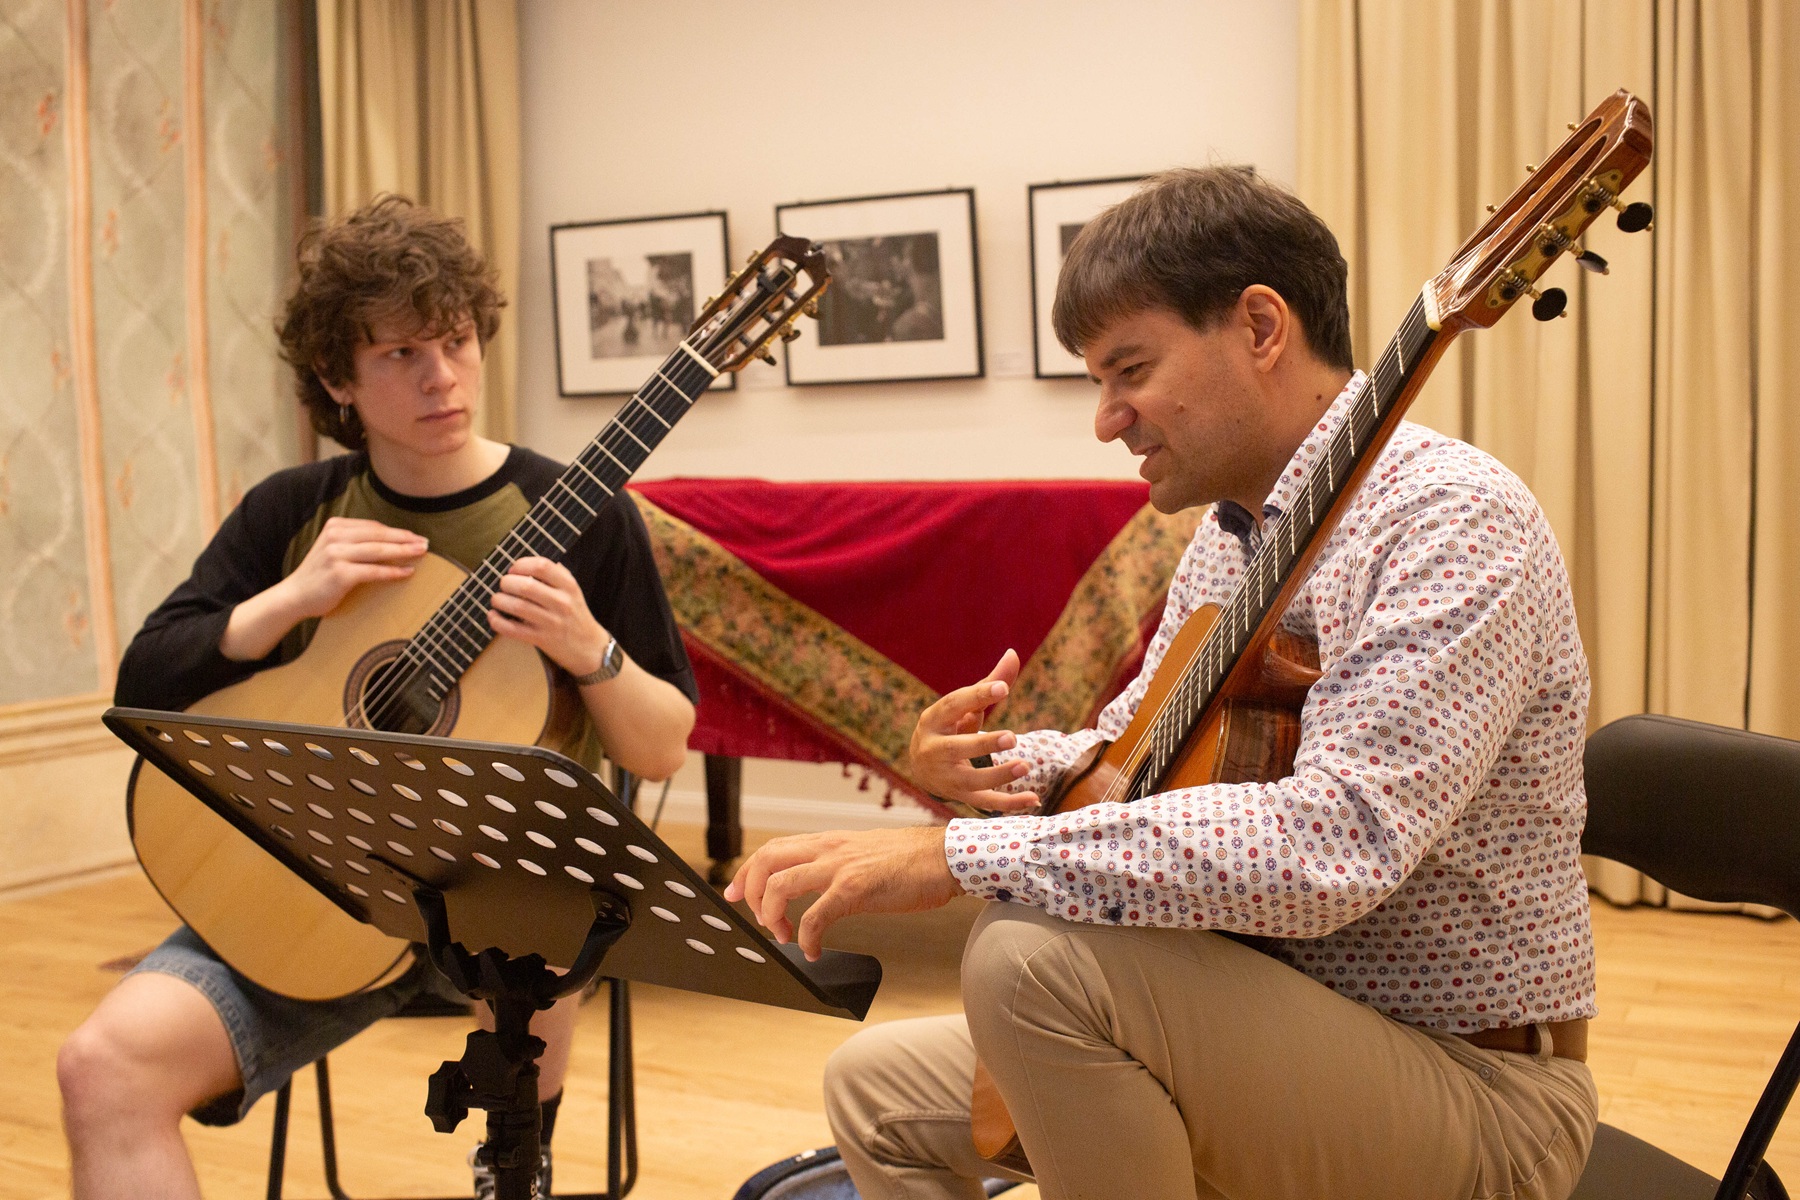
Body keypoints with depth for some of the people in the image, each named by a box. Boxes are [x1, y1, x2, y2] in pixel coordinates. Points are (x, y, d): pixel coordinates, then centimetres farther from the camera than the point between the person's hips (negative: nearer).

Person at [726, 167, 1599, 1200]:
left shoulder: (1449, 515, -21)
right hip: (1271, 1046, 9)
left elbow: (1335, 845, -35)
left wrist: (962, 855, -33)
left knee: (1035, 954, -30)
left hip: (1475, 1091, -9)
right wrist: (1009, 765, -4)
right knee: (879, 1088, 9)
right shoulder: (1230, 536, 9)